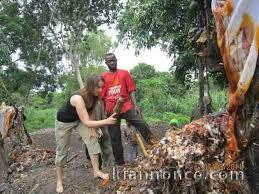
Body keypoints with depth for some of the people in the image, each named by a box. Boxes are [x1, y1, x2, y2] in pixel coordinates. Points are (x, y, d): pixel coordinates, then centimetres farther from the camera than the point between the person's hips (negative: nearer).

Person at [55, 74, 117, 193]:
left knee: (93, 139, -10)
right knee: (62, 151, 4)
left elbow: (90, 113, -2)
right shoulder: (78, 98, -40)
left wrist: (91, 128, -13)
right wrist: (107, 121, -42)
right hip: (63, 122, -6)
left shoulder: (93, 96, -17)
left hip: (79, 119, 6)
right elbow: (86, 122, -40)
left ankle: (96, 171, 0)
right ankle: (59, 180, 23)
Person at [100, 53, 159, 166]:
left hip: (126, 106, -1)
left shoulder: (124, 73, 8)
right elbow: (101, 97, 9)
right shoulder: (103, 77, 8)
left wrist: (135, 105, -7)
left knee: (142, 124, -21)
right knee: (115, 137, 8)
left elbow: (131, 90, 4)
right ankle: (119, 162, 22)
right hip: (111, 110, 1)